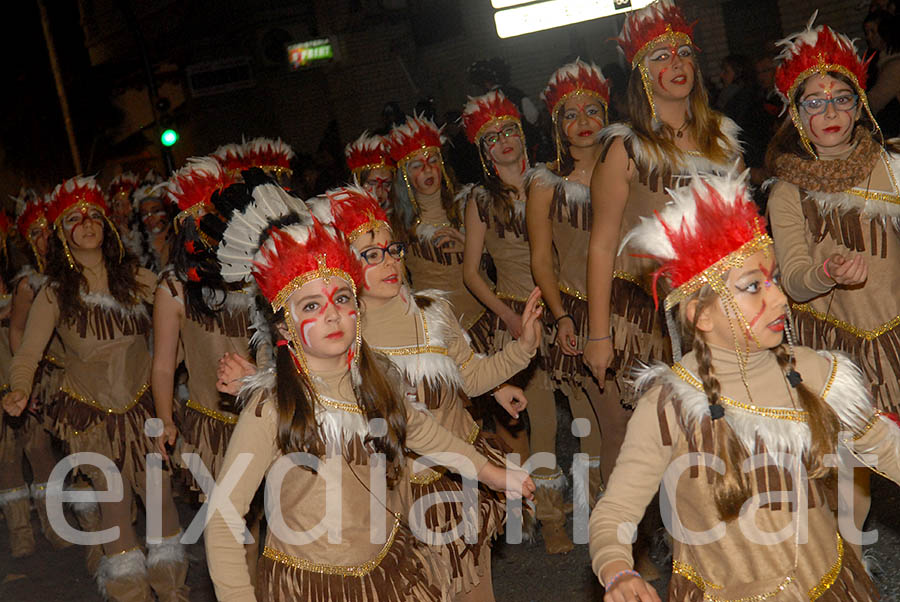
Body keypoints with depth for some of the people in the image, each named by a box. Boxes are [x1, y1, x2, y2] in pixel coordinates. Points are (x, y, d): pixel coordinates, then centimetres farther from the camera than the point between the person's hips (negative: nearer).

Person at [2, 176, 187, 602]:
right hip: (91, 411, -1)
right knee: (114, 502, 5)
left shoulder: (134, 277, -2)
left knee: (159, 494, 2)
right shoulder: (55, 293, -6)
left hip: (142, 403, 1)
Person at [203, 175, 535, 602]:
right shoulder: (272, 407, -21)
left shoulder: (378, 380, -5)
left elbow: (418, 429, 16)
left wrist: (493, 473, 24)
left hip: (389, 566, 5)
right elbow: (223, 518, -19)